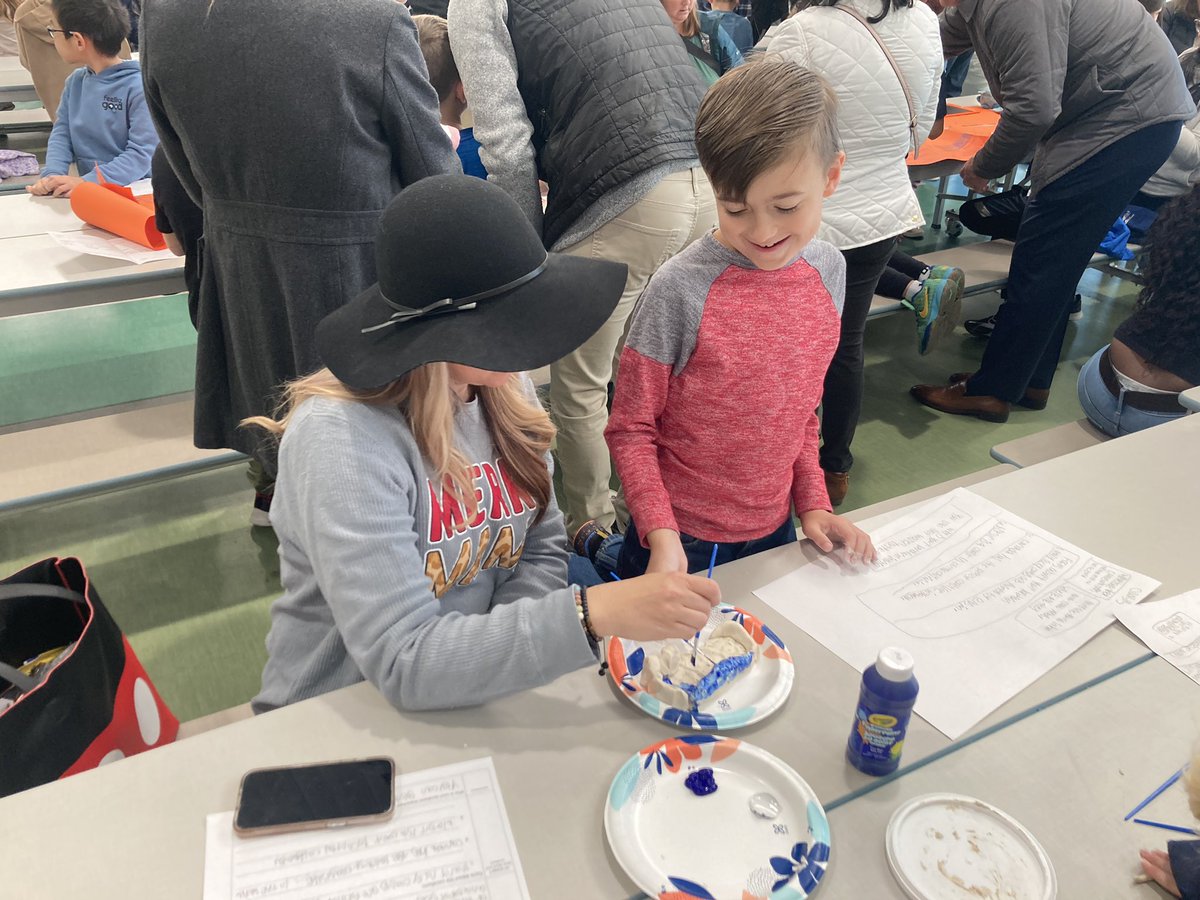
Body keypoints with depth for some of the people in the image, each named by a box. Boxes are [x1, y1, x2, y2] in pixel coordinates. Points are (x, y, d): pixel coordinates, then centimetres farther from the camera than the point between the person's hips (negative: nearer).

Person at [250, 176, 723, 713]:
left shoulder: (503, 385, -6)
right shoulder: (342, 441, -24)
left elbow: (543, 549, 2)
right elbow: (403, 663, -27)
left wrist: (494, 660, -15)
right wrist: (593, 613, -35)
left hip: (482, 696, 5)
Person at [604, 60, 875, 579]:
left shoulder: (827, 271, -4)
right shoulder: (682, 289, -21)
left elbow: (804, 405, 7)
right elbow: (630, 430, -12)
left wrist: (812, 502, 1)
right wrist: (661, 534, -21)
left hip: (774, 531, 5)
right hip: (681, 543, -5)